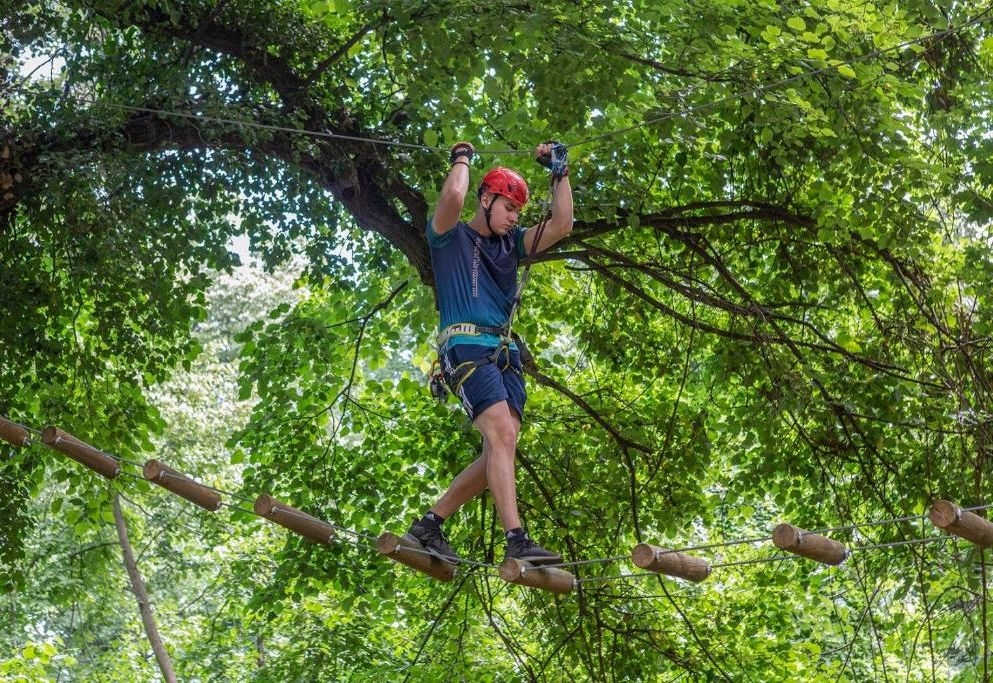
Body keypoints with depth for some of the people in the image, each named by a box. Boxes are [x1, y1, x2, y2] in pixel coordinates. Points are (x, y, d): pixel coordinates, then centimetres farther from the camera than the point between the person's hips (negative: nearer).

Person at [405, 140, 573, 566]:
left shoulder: (511, 244, 25)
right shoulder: (450, 237, 8)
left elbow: (561, 226, 15)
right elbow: (453, 196, -13)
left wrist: (560, 173, 15)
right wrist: (462, 159, 6)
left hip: (504, 353, 7)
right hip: (466, 347, -7)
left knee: (500, 450, -4)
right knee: (502, 434, -22)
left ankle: (429, 524, 6)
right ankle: (516, 541, -28)